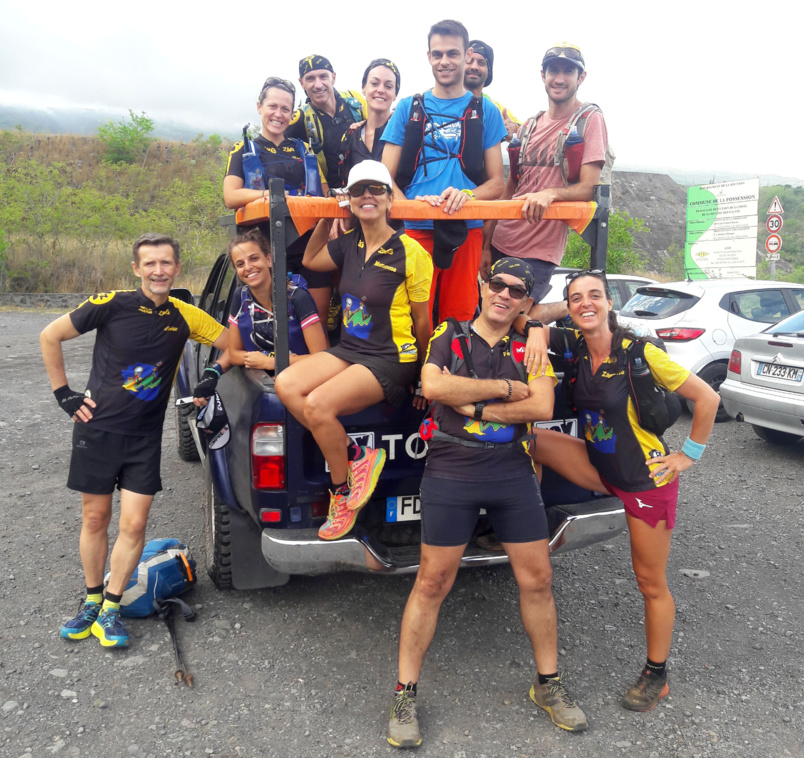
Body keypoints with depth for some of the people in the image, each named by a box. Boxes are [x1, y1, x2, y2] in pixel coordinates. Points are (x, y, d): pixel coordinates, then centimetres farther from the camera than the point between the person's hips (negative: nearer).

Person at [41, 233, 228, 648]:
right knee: (94, 519, 10)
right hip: (97, 428, -1)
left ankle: (110, 610, 16)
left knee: (134, 525, -2)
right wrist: (63, 393, 0)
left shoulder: (184, 316, -1)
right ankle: (91, 601, 31)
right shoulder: (112, 305, -9)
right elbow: (50, 336, 1)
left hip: (145, 438, 1)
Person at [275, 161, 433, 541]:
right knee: (286, 385, -17)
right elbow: (310, 260, 28)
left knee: (318, 405, -26)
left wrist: (420, 373, 5)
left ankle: (342, 492, 0)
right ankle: (356, 458, -5)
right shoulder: (349, 243, 8)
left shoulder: (410, 252, -10)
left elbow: (423, 321, -4)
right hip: (348, 349, 7)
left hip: (391, 359, -7)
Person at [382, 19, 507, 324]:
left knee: (459, 318, 2)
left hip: (466, 231, 0)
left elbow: (496, 183, 7)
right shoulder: (408, 108, 12)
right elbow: (386, 178, 8)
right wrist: (412, 201, -13)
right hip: (415, 229, 0)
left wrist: (466, 196, -14)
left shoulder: (486, 112, 11)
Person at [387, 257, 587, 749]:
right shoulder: (449, 336, 3)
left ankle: (549, 684, 30)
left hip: (514, 473, 3)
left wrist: (473, 405, -13)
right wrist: (505, 388, -11)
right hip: (451, 473, -3)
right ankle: (406, 694, 17)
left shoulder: (529, 347, 9)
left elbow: (542, 406, -7)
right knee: (433, 583, 2)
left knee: (537, 579, 9)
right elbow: (433, 385, -17)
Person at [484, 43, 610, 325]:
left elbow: (588, 188, -11)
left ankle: (569, 309, 15)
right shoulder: (530, 125, 15)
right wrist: (486, 243, 8)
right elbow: (509, 186, 15)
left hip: (539, 249, -7)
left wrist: (551, 193, -33)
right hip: (501, 241, 7)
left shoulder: (590, 120, -3)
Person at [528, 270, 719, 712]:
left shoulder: (638, 353, -22)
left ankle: (656, 676, 29)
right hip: (601, 468, 5)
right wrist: (535, 338, -22)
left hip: (646, 479, -5)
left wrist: (689, 454, -10)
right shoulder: (576, 344, -5)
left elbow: (707, 398, -16)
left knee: (651, 584, 7)